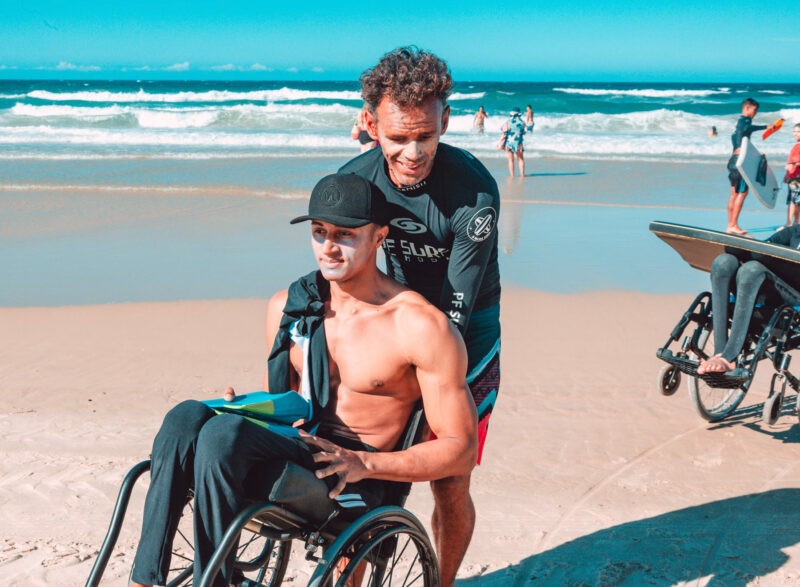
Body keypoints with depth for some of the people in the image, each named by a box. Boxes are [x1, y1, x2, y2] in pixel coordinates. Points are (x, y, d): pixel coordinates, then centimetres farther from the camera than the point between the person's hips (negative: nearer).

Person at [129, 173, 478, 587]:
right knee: (187, 416, -25)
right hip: (281, 458, 6)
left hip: (345, 486, -5)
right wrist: (241, 409, -2)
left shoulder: (421, 326, -8)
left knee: (223, 432, -30)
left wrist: (365, 463, -19)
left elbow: (460, 450, -7)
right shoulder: (287, 306, 11)